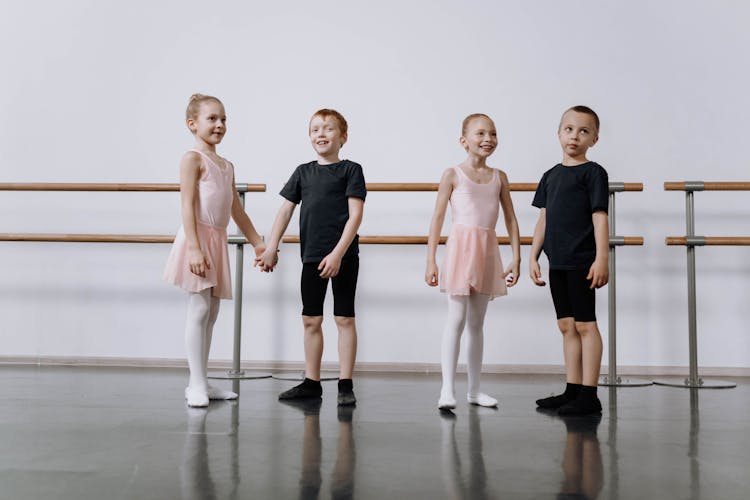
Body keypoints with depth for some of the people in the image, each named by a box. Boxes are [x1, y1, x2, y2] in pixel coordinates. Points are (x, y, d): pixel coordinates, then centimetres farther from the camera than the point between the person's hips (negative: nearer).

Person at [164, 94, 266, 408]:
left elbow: (236, 210, 23)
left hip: (218, 242, 8)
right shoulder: (193, 158, -5)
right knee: (199, 310, -8)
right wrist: (194, 247, -22)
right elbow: (187, 206, -14)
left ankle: (202, 383, 16)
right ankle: (196, 385, -3)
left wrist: (258, 243, 23)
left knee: (211, 314, 9)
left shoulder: (227, 166, 18)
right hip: (199, 239, -8)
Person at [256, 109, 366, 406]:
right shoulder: (303, 172, 12)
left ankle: (345, 385, 8)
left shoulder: (350, 170, -2)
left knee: (344, 318, 2)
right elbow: (285, 210, 12)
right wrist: (271, 248, 5)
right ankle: (311, 382, 21)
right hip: (312, 256, 5)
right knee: (311, 320, 10)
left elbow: (355, 215, -9)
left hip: (343, 256, -5)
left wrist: (337, 253, -17)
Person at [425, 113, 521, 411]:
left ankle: (474, 390, 19)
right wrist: (430, 261, -8)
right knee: (456, 320, -8)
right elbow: (438, 218, -3)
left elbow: (511, 219, 11)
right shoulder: (453, 175, -2)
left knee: (477, 323, 11)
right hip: (461, 247, -4)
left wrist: (516, 259, 5)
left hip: (488, 252, 4)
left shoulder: (499, 177, 10)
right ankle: (447, 389, -5)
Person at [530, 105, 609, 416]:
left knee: (585, 324, -2)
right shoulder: (551, 175, 14)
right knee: (567, 326, 11)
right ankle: (572, 390, 20)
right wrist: (533, 257, 12)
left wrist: (602, 259, -15)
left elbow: (600, 217, -9)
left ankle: (589, 396, 4)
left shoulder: (593, 172, -4)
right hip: (557, 263, 7)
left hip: (582, 262, -7)